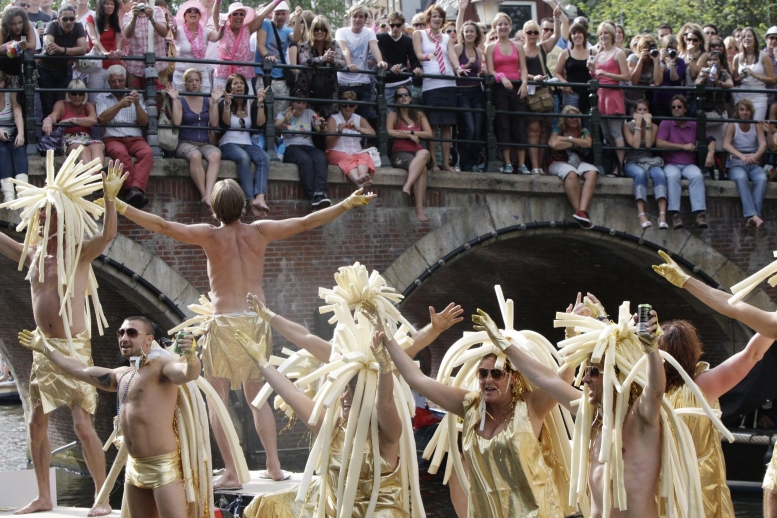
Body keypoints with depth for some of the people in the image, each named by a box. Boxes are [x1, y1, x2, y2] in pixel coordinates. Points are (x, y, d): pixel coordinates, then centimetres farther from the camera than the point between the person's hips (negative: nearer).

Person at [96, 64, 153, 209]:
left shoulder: (136, 97, 21)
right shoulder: (102, 98, 17)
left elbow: (144, 122, 10)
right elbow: (102, 119, -2)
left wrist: (137, 104, -7)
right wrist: (119, 105, -14)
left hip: (135, 139, 2)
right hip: (112, 139, -2)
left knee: (147, 152, -33)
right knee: (121, 153, -38)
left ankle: (135, 190, -50)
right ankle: (136, 191, -43)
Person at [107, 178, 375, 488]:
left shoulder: (210, 235, -5)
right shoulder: (259, 232, 4)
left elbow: (163, 226, -10)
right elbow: (307, 222, 8)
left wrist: (120, 208, -6)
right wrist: (349, 204, 15)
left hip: (224, 324, -4)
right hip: (257, 322, 4)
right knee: (257, 398, 17)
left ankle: (231, 473, -7)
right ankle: (274, 466, 15)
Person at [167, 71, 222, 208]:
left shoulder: (207, 101, 15)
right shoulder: (180, 101, 7)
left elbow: (214, 123, 4)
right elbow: (176, 122, -9)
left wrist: (215, 101, 1)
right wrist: (174, 99, -7)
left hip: (205, 144, 3)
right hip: (185, 144, -3)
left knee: (215, 155, -34)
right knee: (195, 156, -39)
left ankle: (208, 195, -47)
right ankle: (204, 195, -35)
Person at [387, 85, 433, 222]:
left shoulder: (419, 115, 20)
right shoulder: (393, 115, 12)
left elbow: (430, 134, 6)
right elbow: (389, 132, -8)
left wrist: (410, 132, -4)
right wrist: (409, 136, -7)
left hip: (417, 153, 3)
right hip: (400, 153, -3)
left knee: (424, 153, -37)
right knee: (422, 168, -34)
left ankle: (407, 187, -45)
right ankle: (419, 209, -44)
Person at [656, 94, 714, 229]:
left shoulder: (693, 125, 13)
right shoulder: (666, 124, 6)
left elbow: (710, 141, 13)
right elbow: (659, 143, -9)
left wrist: (711, 153, -9)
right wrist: (683, 146, -7)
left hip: (689, 164, 2)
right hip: (671, 164, -2)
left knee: (697, 175, -32)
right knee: (673, 176, -36)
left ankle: (700, 213, -38)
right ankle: (675, 213, -40)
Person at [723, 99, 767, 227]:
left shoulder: (757, 126, 10)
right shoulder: (732, 126, 4)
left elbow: (763, 144, -5)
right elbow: (726, 145, -12)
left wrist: (755, 156, -29)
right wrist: (742, 156, -31)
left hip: (754, 164, 2)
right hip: (736, 164, -2)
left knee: (762, 178, -34)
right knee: (741, 177, -38)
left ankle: (753, 215, -44)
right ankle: (753, 215, -51)